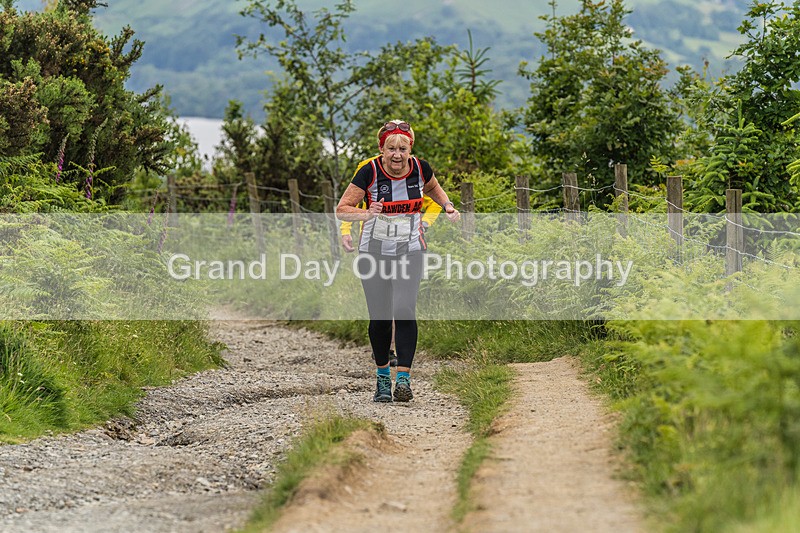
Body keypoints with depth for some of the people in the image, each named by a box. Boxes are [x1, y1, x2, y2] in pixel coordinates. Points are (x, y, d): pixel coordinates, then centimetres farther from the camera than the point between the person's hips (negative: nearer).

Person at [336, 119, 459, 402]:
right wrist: (367, 214, -27)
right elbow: (342, 210, -9)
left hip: (410, 252, 1)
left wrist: (448, 206, 3)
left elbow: (433, 188, 20)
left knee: (404, 311, -16)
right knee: (380, 316, 0)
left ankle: (403, 378, -12)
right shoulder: (369, 172, -13)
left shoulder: (420, 168, -5)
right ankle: (383, 377, 19)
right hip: (374, 252, -1)